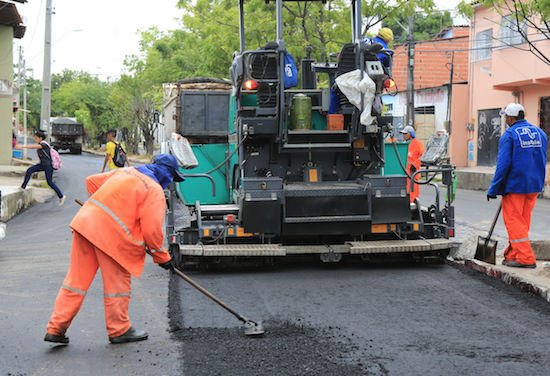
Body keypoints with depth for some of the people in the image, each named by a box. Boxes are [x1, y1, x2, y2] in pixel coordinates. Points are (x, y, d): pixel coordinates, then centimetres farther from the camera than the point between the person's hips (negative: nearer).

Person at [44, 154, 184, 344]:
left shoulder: (125, 172, 20)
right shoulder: (155, 190, -2)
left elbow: (92, 181, 27)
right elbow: (152, 229, -9)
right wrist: (162, 256, 4)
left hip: (85, 220, 8)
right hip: (110, 233, -7)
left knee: (77, 278, 11)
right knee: (117, 281, 8)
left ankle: (55, 329, 12)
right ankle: (119, 330, 20)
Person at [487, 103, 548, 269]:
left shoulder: (509, 135, -11)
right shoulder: (540, 133, 9)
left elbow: (503, 164, -15)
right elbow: (542, 161, 14)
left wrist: (493, 189, -10)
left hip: (514, 186, -7)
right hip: (534, 186, 7)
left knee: (514, 221, -1)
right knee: (523, 221, 14)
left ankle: (525, 258, -6)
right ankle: (512, 255, 21)